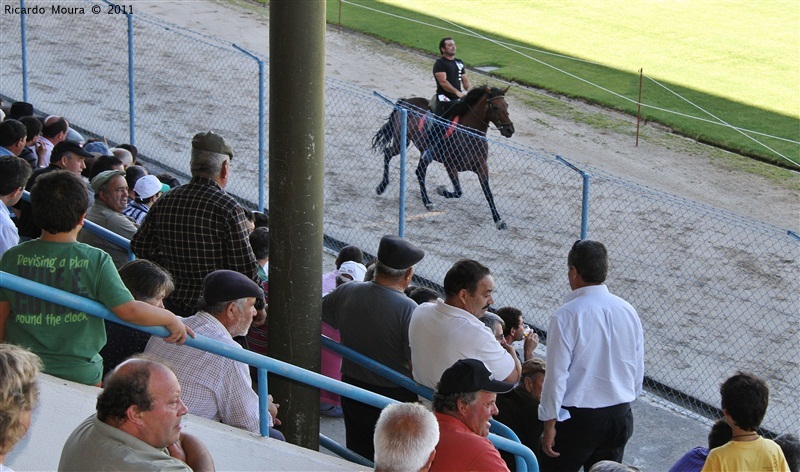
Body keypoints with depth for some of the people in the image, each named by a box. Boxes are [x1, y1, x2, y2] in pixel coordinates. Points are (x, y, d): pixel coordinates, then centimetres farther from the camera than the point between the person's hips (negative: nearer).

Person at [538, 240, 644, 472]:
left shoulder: (566, 316, -16)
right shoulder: (628, 311, 1)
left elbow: (556, 374, -15)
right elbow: (638, 371, 9)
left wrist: (549, 424, -8)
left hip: (577, 418, -5)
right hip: (619, 417, 6)